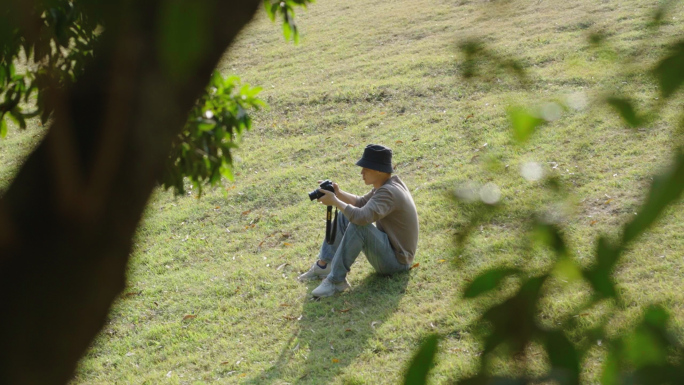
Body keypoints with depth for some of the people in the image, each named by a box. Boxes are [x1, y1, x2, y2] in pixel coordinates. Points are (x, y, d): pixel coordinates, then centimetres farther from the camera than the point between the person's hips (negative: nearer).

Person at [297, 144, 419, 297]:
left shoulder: (388, 192, -27)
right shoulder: (386, 184, 3)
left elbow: (361, 216, -40)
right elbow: (362, 202, 16)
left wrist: (335, 201, -25)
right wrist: (338, 193, -1)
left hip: (397, 260, -10)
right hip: (389, 245, 10)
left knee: (358, 225, -32)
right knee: (344, 216, 9)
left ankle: (336, 280, -24)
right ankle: (323, 265, 5)